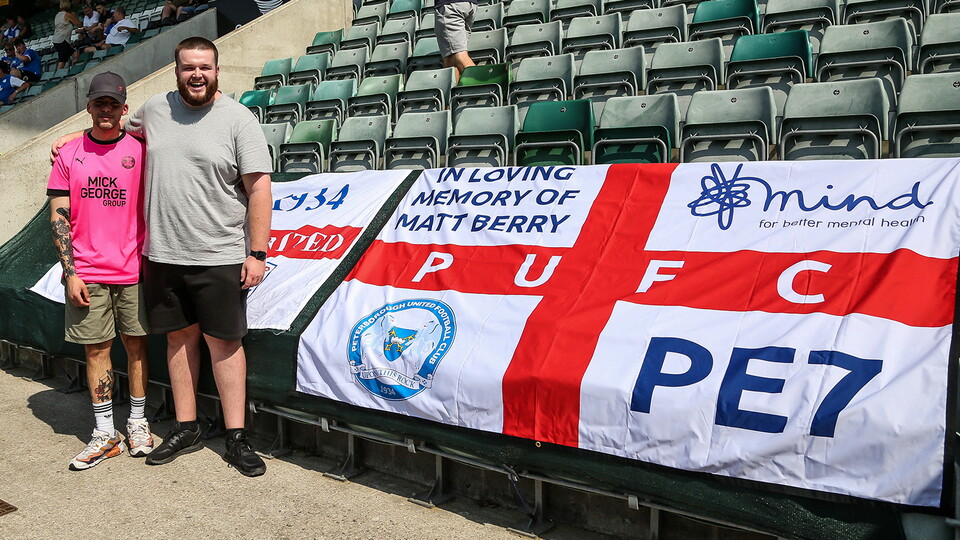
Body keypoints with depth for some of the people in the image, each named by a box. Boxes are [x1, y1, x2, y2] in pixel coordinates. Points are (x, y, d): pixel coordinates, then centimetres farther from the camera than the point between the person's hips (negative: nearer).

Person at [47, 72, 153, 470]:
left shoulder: (139, 149, 1)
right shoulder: (69, 155, 5)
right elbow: (59, 218, 4)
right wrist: (70, 273, -3)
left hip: (133, 270, -1)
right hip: (86, 273, 1)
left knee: (136, 344, 7)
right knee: (96, 349, 5)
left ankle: (137, 423, 22)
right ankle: (105, 434, 16)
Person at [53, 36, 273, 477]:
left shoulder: (238, 119, -7)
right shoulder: (155, 110, 8)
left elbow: (259, 188, -9)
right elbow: (119, 129, 33)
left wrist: (257, 253, -12)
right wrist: (78, 135, 23)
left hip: (218, 258, -5)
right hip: (162, 255, 5)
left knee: (223, 342, 1)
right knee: (179, 338, 12)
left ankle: (236, 438, 11)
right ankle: (186, 429, 26)